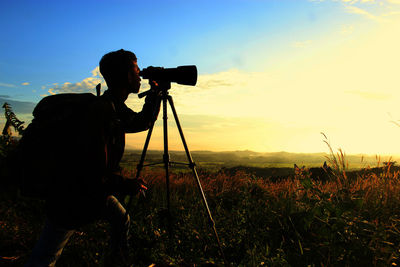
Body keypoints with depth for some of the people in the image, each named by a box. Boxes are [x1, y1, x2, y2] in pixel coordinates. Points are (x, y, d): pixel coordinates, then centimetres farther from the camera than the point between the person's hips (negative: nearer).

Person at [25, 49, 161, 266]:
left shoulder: (117, 110, -1)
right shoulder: (99, 112, -30)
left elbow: (144, 121, 19)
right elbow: (96, 176, -31)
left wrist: (155, 92, 6)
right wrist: (130, 186, -14)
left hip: (96, 191, 9)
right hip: (71, 198, -9)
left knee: (122, 219, 21)